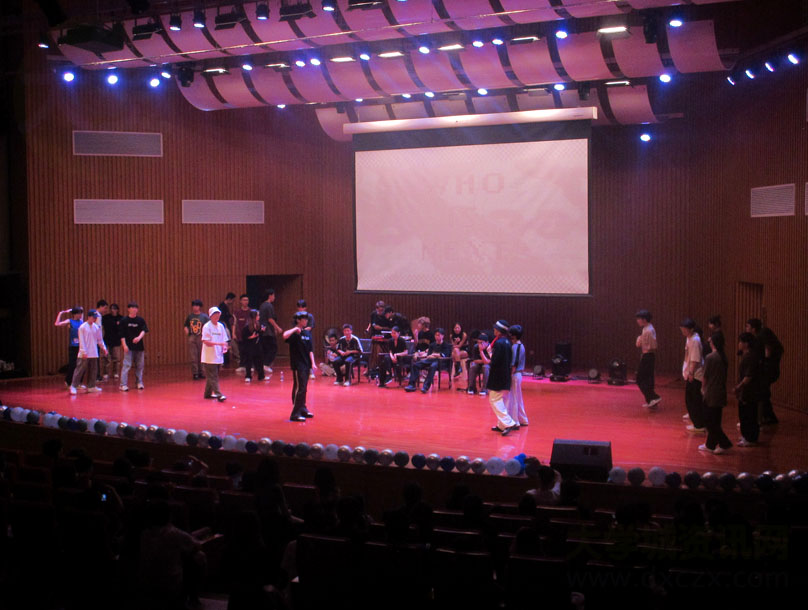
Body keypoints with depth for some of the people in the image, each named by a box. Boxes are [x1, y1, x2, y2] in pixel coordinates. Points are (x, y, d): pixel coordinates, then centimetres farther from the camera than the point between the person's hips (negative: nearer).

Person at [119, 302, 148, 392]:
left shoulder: (141, 320, 5)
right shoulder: (124, 320, -1)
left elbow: (144, 330, -5)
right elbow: (122, 334, -2)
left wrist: (139, 337, -24)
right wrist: (124, 345, -10)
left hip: (139, 346, 3)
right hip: (128, 347, -3)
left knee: (140, 365, 8)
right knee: (127, 365, -8)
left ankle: (139, 382, 20)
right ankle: (123, 384, -8)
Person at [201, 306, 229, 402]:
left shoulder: (221, 326, 10)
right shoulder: (207, 327, -9)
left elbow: (224, 340, 15)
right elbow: (206, 341, -16)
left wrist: (224, 347, -6)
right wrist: (219, 343, -25)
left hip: (218, 356, 6)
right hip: (209, 357, -6)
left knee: (212, 376, 14)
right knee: (213, 377, -8)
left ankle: (208, 393, 24)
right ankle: (218, 394, -14)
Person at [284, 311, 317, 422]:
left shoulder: (307, 333, 12)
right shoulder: (294, 333, -10)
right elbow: (285, 336, -34)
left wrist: (313, 363, 8)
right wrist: (295, 329, -26)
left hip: (306, 364, 7)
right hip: (297, 364, -7)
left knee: (303, 388, 16)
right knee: (299, 388, -10)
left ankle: (302, 408, 28)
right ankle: (295, 414, -8)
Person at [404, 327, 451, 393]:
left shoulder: (447, 345, 8)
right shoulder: (432, 345, 24)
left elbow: (444, 355, -8)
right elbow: (428, 355, 15)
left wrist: (434, 354, -3)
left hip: (441, 361, -6)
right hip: (430, 360, 6)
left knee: (433, 366, -42)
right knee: (415, 364, -17)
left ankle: (426, 386, -46)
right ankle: (412, 385, -22)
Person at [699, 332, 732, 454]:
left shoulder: (710, 357, -17)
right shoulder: (723, 357, 4)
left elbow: (706, 376, -11)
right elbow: (725, 376, 9)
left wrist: (703, 388, 6)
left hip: (711, 393, -7)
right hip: (721, 392, 7)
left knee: (710, 421, 1)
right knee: (715, 420, 15)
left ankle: (724, 443, -4)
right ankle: (710, 444, 23)